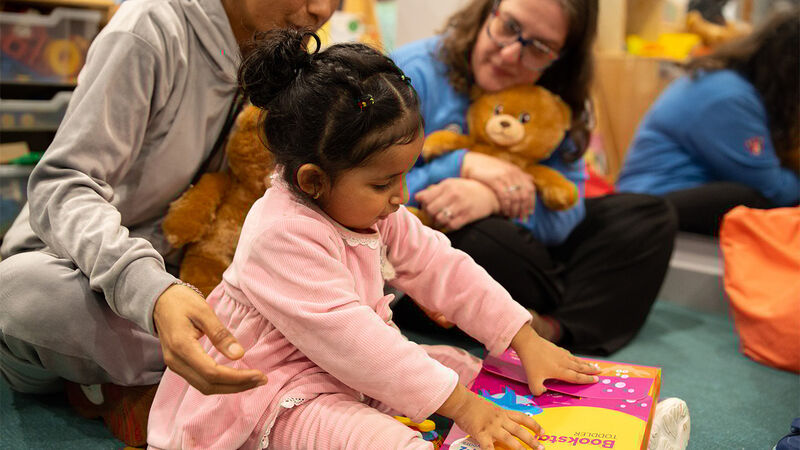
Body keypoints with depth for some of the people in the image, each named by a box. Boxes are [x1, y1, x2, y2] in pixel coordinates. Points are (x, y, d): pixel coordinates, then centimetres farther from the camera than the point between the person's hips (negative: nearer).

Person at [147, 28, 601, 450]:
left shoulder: (370, 208, -1)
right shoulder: (285, 236, -30)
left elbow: (442, 267, 0)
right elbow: (347, 336, -35)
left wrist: (528, 342, -4)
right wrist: (460, 405, -33)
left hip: (361, 369, 9)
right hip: (287, 394, -9)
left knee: (467, 369, 3)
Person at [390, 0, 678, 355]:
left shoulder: (554, 103, 1)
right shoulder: (415, 73, -13)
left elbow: (567, 211, -10)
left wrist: (493, 200, -30)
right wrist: (462, 165, -24)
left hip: (522, 247, 6)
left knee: (650, 217, -3)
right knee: (482, 239, -39)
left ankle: (558, 328, -25)